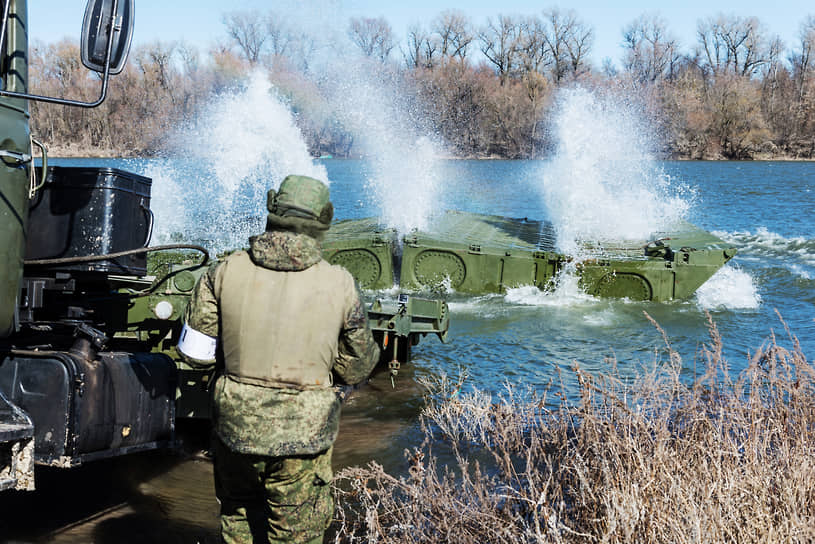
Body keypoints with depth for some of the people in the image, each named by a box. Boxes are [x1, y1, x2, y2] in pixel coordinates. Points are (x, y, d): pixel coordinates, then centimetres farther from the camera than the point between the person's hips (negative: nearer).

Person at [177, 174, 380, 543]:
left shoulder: (226, 272, -7)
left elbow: (195, 351, -1)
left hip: (235, 427, 2)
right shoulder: (340, 285, -10)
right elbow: (357, 370, -1)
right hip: (302, 438, -2)